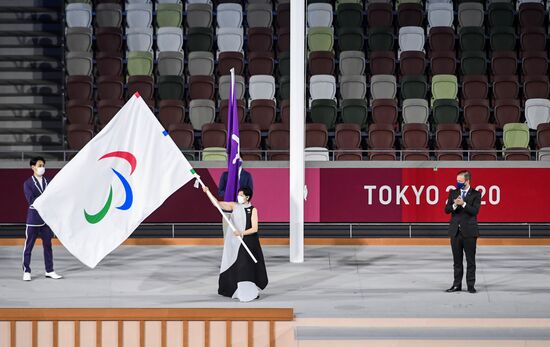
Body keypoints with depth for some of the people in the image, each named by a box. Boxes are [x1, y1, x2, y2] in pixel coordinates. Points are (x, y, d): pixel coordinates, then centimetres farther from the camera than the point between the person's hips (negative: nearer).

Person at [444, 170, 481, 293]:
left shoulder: (476, 194, -3)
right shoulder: (453, 193, 9)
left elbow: (475, 211, -14)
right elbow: (446, 210, 3)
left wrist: (463, 204, -23)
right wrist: (454, 205, -16)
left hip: (469, 232, -4)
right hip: (455, 231, 4)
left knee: (470, 260, 1)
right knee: (457, 260, 9)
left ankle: (471, 285, 6)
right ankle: (457, 285, 14)